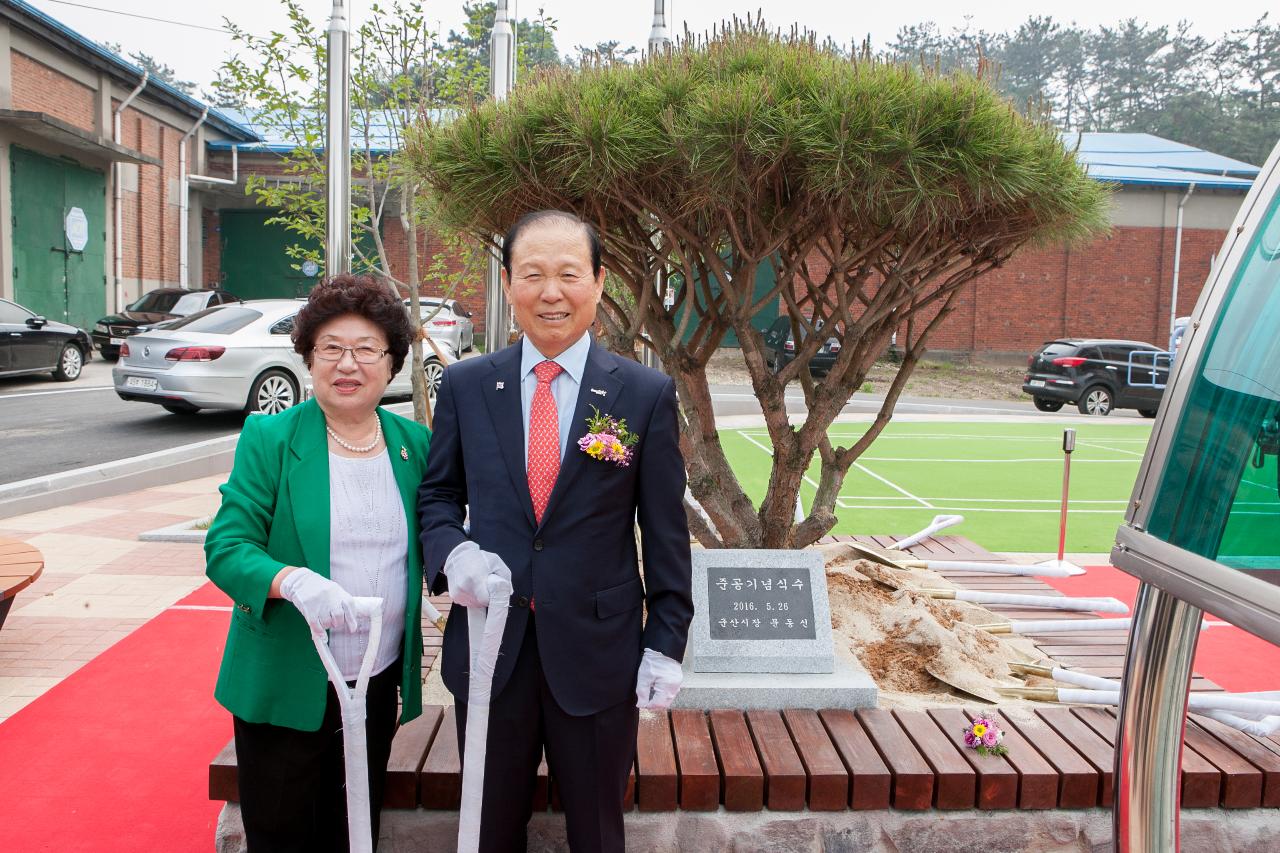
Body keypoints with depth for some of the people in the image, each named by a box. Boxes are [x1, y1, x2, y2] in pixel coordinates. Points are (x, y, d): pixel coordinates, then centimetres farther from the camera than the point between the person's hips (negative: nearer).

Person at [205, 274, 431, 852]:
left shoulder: (415, 443, 2)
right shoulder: (268, 438, -8)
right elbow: (225, 548, -13)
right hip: (285, 686, -3)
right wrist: (292, 581, -32)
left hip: (380, 682, 3)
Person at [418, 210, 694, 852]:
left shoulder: (646, 394, -4)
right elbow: (438, 493, 9)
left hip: (597, 652, -1)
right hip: (489, 648, 2)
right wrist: (452, 552, -12)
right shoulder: (464, 385, 1)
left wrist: (665, 645, -4)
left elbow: (665, 531, -2)